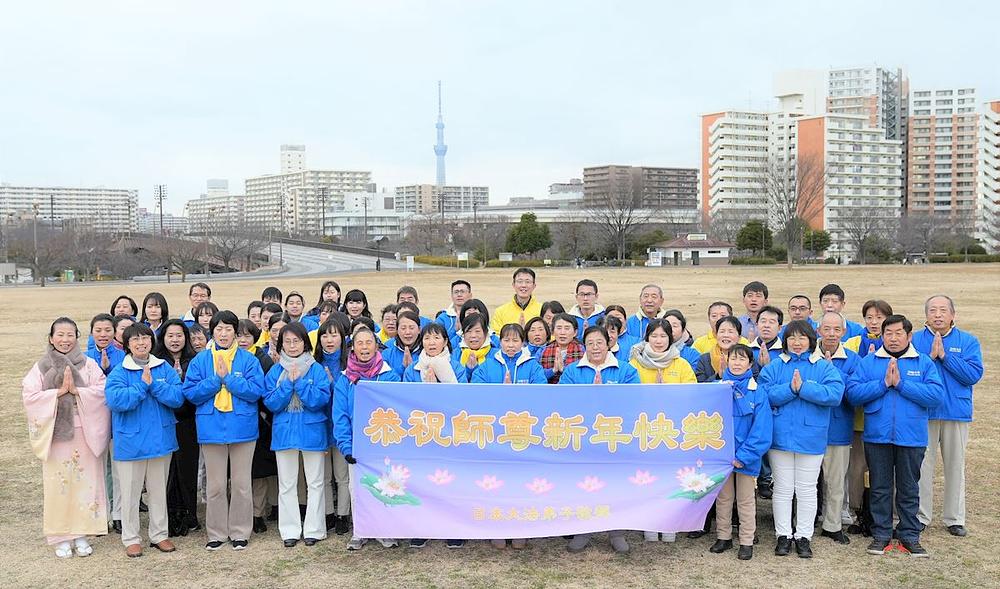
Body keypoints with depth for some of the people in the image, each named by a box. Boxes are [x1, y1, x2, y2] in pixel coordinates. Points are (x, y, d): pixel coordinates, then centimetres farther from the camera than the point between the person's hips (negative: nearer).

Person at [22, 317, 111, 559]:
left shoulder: (88, 364, 5)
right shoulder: (41, 367, 6)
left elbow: (102, 391, -4)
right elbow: (29, 395, -5)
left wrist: (76, 390, -16)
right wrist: (58, 391, -14)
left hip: (84, 433, 0)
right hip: (55, 433, 0)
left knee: (84, 481, 2)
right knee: (57, 484, 1)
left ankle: (81, 534, 14)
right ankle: (61, 537, 12)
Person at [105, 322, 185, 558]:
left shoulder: (165, 369, 2)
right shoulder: (119, 373, -5)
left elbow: (177, 397, -10)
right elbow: (115, 400, -21)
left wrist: (154, 384, -18)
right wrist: (143, 385, -19)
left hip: (160, 439, 2)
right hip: (131, 441, -2)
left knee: (159, 490, 14)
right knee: (131, 492, 6)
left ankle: (159, 534, 26)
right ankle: (131, 538, 19)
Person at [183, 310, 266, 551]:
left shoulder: (248, 360, 1)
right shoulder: (200, 360, 5)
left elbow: (256, 391, -10)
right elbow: (190, 393, -2)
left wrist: (228, 378, -14)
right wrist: (216, 379, -13)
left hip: (242, 428, -1)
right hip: (211, 428, 1)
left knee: (241, 483, 5)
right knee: (215, 485, 7)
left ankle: (240, 532, 17)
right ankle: (216, 533, 19)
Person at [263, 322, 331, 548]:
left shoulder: (317, 369, -2)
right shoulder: (275, 371, 3)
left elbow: (321, 399, -13)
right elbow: (271, 403, -6)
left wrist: (299, 381, -16)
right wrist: (288, 383, -16)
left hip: (312, 431, -2)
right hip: (284, 432, 2)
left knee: (315, 482, 5)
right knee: (286, 484, 7)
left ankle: (313, 529, 14)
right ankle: (290, 530, 16)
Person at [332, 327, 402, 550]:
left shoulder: (389, 376, -2)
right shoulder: (345, 380, 2)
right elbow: (340, 415, -1)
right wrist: (346, 446, -12)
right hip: (357, 445, 1)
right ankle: (360, 531, 23)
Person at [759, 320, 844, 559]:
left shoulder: (825, 367, 1)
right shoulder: (773, 367, 4)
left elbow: (835, 394, -15)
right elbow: (764, 395, -9)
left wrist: (802, 388, -20)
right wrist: (790, 388, -21)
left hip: (810, 438, -1)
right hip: (780, 437, 1)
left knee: (806, 490, 8)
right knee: (782, 489, 9)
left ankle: (803, 536, 20)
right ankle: (783, 535, 20)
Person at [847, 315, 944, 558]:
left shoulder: (924, 363, 3)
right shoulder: (868, 362, 3)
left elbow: (936, 395, -11)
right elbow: (852, 393, -7)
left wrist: (901, 383, -16)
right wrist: (883, 383, -16)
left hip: (912, 437, 0)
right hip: (877, 437, 1)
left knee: (909, 489, 11)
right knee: (880, 488, 10)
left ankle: (909, 535, 23)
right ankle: (881, 534, 21)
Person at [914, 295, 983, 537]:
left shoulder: (968, 341, 2)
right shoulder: (915, 340, 1)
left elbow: (974, 374, -11)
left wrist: (945, 355, -16)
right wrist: (930, 356, -19)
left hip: (956, 412, 1)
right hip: (922, 413, -1)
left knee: (956, 466, 10)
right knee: (922, 465, 4)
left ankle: (955, 518, 21)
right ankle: (920, 515, 15)